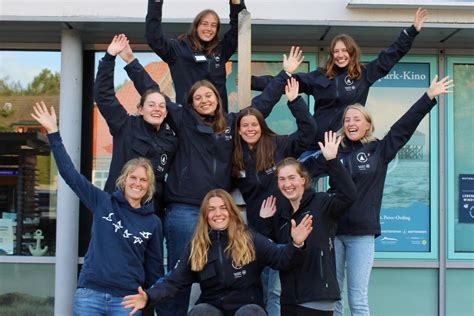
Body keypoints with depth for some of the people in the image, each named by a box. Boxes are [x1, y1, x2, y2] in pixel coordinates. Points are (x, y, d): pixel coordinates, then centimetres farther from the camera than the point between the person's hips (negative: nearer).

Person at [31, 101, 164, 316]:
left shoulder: (153, 222, 5)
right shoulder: (103, 202, 3)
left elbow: (154, 267, 10)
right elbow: (69, 173, 1)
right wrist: (53, 132, -2)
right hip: (89, 294, 0)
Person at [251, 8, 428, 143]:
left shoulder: (364, 74, 4)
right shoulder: (320, 76, 6)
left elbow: (390, 55, 7)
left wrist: (413, 30, 5)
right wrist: (252, 81, -1)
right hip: (318, 139, 1)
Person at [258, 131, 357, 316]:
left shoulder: (321, 203, -6)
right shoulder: (281, 211, 12)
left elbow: (349, 194, -25)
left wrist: (331, 160, -28)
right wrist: (265, 222, 4)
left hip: (318, 298, -6)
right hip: (289, 297, 6)